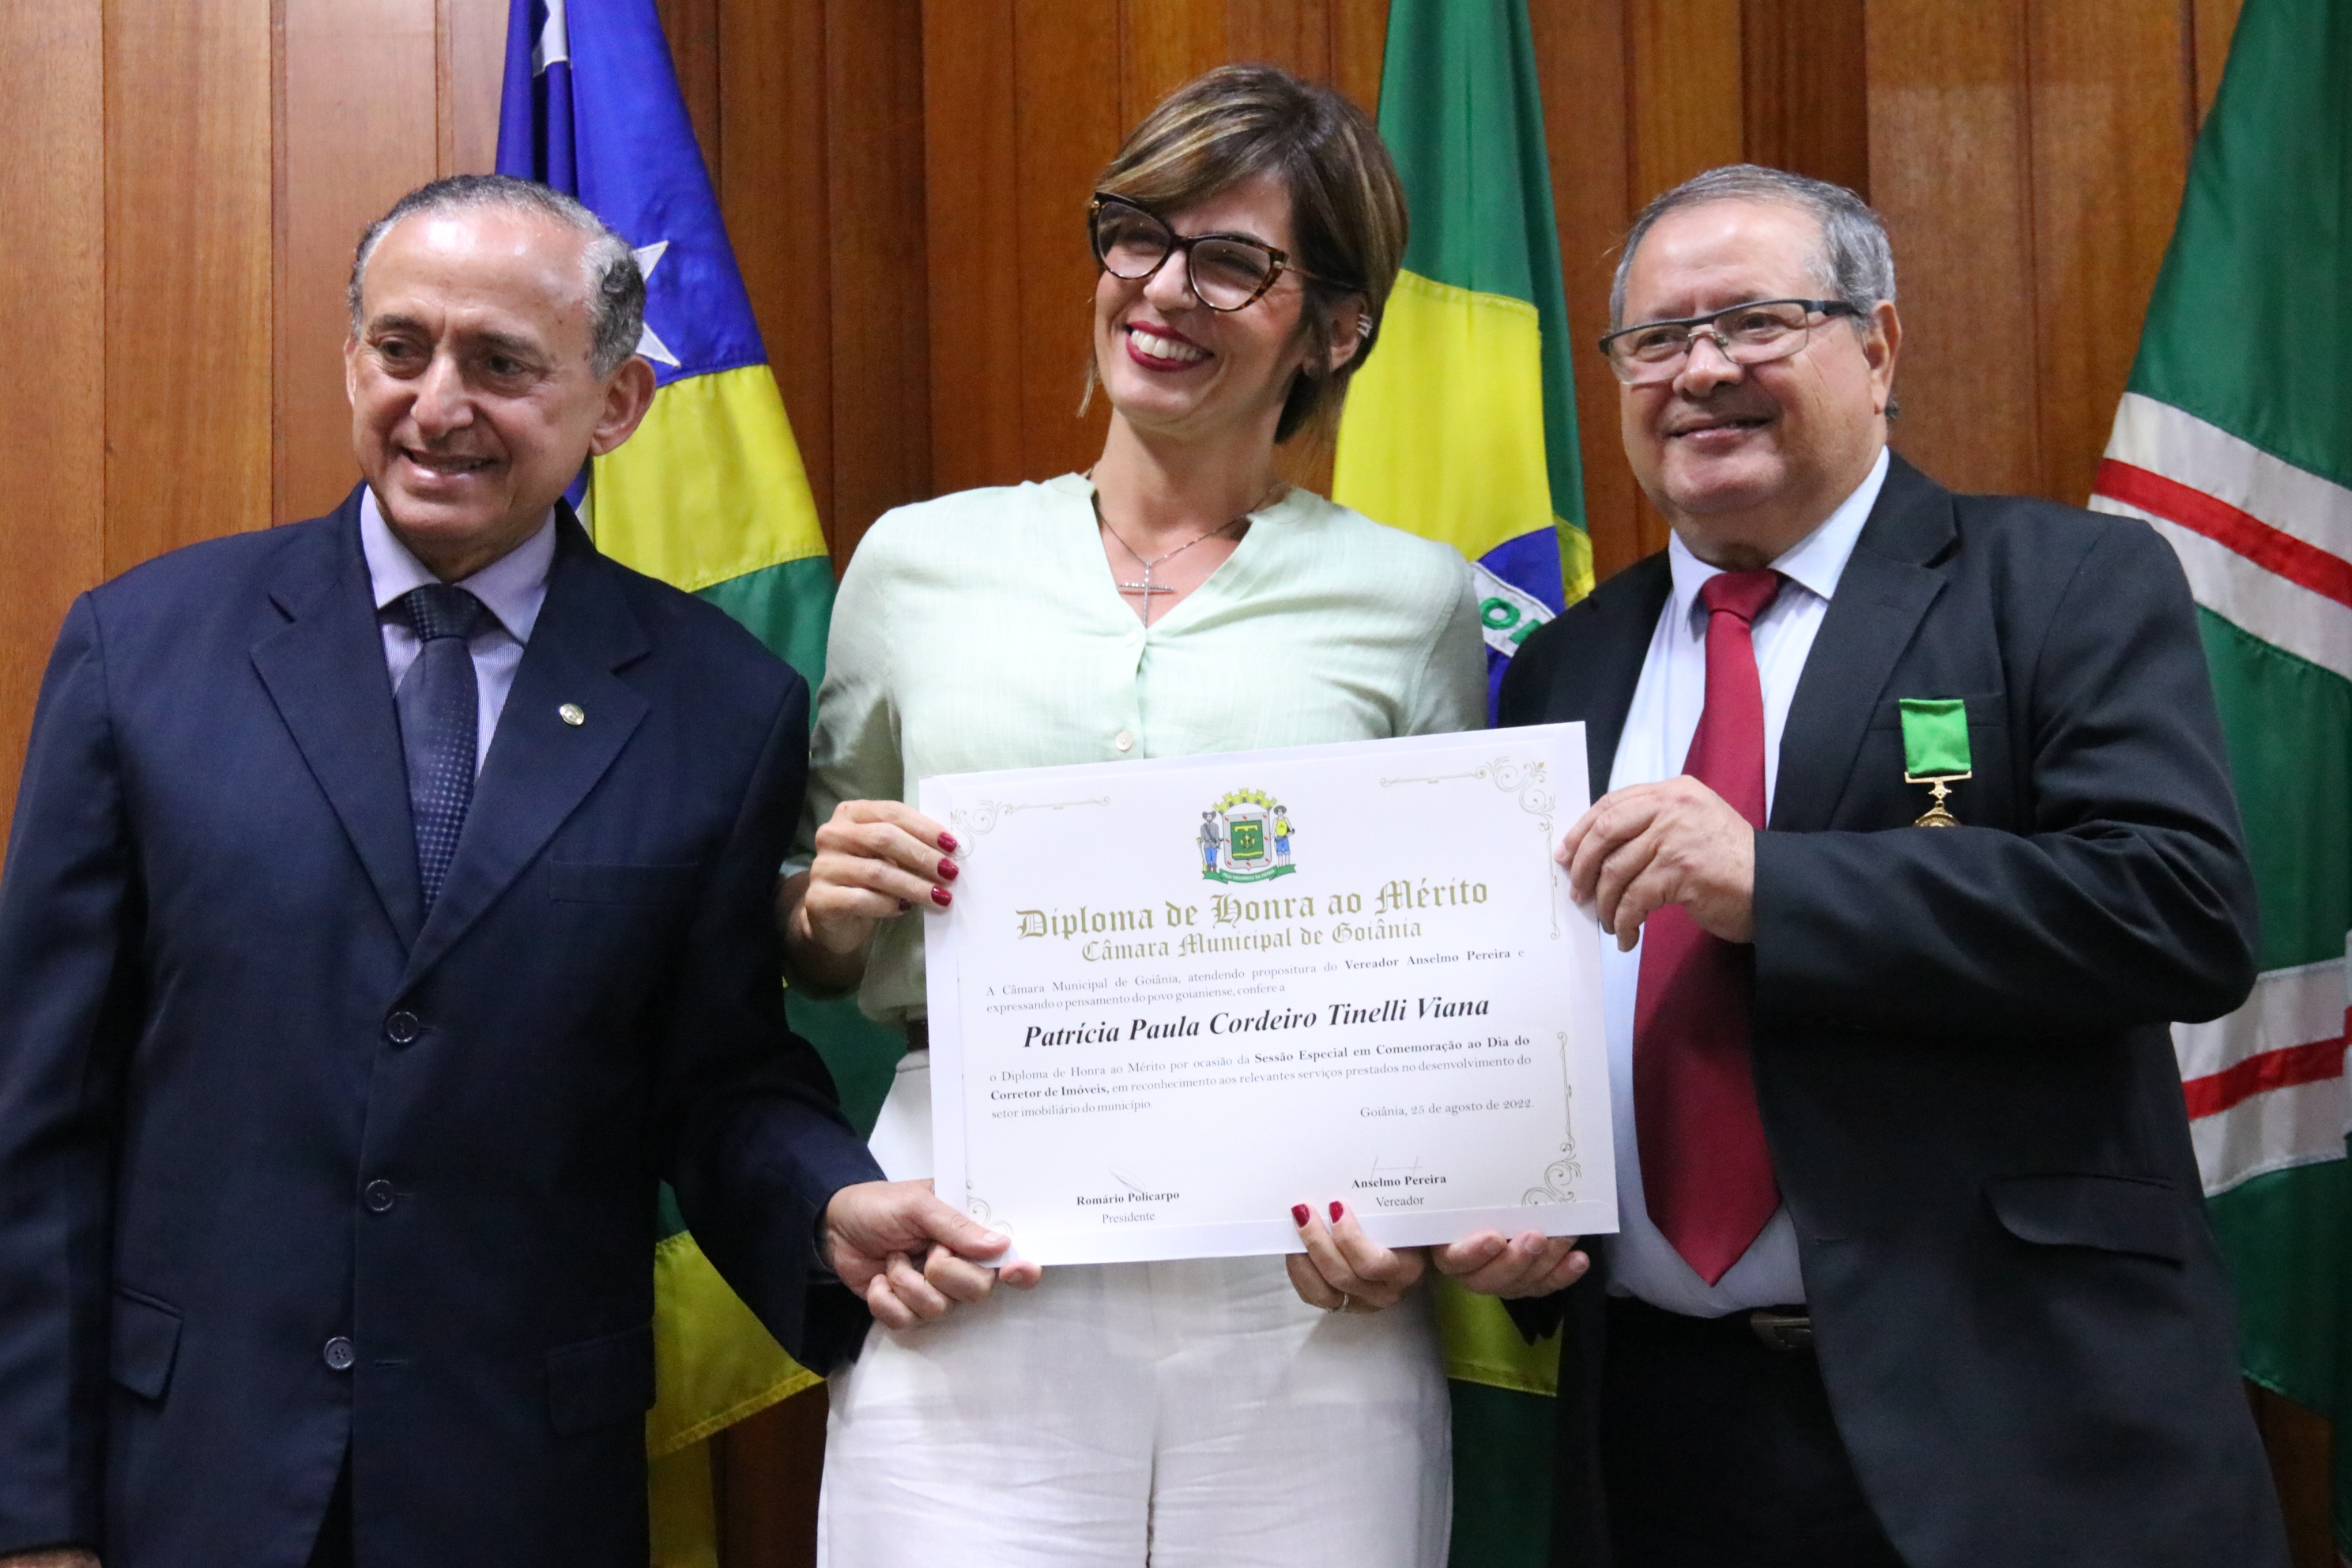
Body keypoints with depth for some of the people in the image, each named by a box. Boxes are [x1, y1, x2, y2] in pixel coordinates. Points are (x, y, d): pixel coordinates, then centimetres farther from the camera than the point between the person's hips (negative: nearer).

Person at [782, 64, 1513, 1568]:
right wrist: (827, 908, -6)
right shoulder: (919, 559, 8)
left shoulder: (1413, 599, 4)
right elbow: (820, 952, 17)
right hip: (970, 1286, 1)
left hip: (1302, 1305, 0)